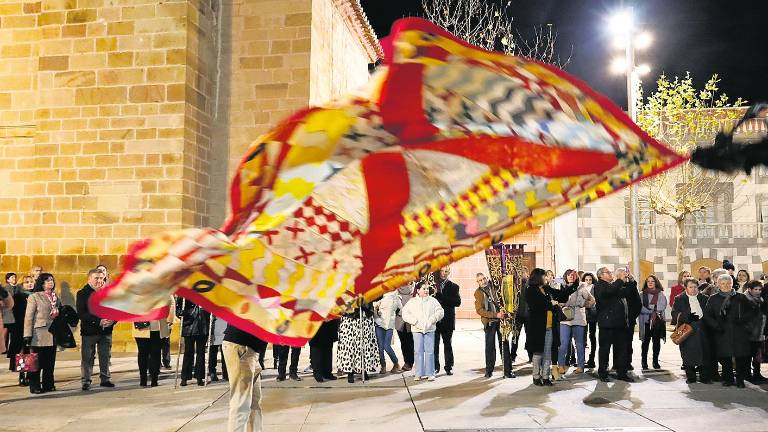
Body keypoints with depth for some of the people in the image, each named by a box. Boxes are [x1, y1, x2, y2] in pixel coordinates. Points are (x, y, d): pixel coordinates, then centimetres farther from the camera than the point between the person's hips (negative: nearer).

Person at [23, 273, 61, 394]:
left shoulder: (56, 297, 13)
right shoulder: (34, 297, -3)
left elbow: (60, 314, 19)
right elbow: (28, 317, -6)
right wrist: (28, 335, -12)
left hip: (53, 335, 5)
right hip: (39, 335, -5)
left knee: (50, 362, 9)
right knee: (37, 362, -1)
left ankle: (48, 384, 17)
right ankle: (35, 386, 7)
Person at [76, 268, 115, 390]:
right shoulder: (82, 293, -3)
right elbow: (81, 314, -12)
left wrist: (112, 320, -10)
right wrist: (99, 321, -20)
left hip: (106, 330, 4)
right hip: (89, 330, -4)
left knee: (106, 357, 9)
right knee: (87, 357, 1)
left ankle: (105, 379, 19)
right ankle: (86, 381, 10)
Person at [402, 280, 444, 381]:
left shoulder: (433, 301, 7)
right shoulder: (412, 302, 6)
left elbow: (440, 311, 3)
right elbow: (405, 314, 1)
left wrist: (432, 320, -10)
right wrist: (415, 322, -9)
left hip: (429, 329, 0)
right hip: (417, 329, 0)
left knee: (429, 351, -1)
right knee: (418, 351, 0)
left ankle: (430, 373, 5)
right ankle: (419, 374, 6)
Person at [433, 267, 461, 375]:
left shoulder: (453, 287, 5)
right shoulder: (433, 284, 9)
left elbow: (458, 302, -9)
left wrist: (440, 297, -16)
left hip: (447, 320, -1)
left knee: (448, 344, 5)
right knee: (434, 344, 3)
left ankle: (449, 367, 13)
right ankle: (435, 367, 12)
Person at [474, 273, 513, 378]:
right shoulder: (478, 293, 1)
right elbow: (479, 310, -7)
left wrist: (503, 312, -11)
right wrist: (495, 315, -15)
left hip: (501, 320, 1)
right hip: (489, 322, -1)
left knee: (505, 345, 2)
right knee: (490, 346, 5)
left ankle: (508, 371, 8)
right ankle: (489, 370, 18)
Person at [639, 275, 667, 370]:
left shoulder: (660, 294, 7)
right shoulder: (642, 294, 5)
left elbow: (663, 306, -4)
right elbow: (641, 307, -3)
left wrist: (653, 312, -15)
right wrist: (652, 312, -11)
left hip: (658, 320, 1)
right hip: (646, 320, -1)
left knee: (657, 340, 4)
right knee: (646, 341, -1)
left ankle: (655, 361, 13)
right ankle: (644, 362, 5)